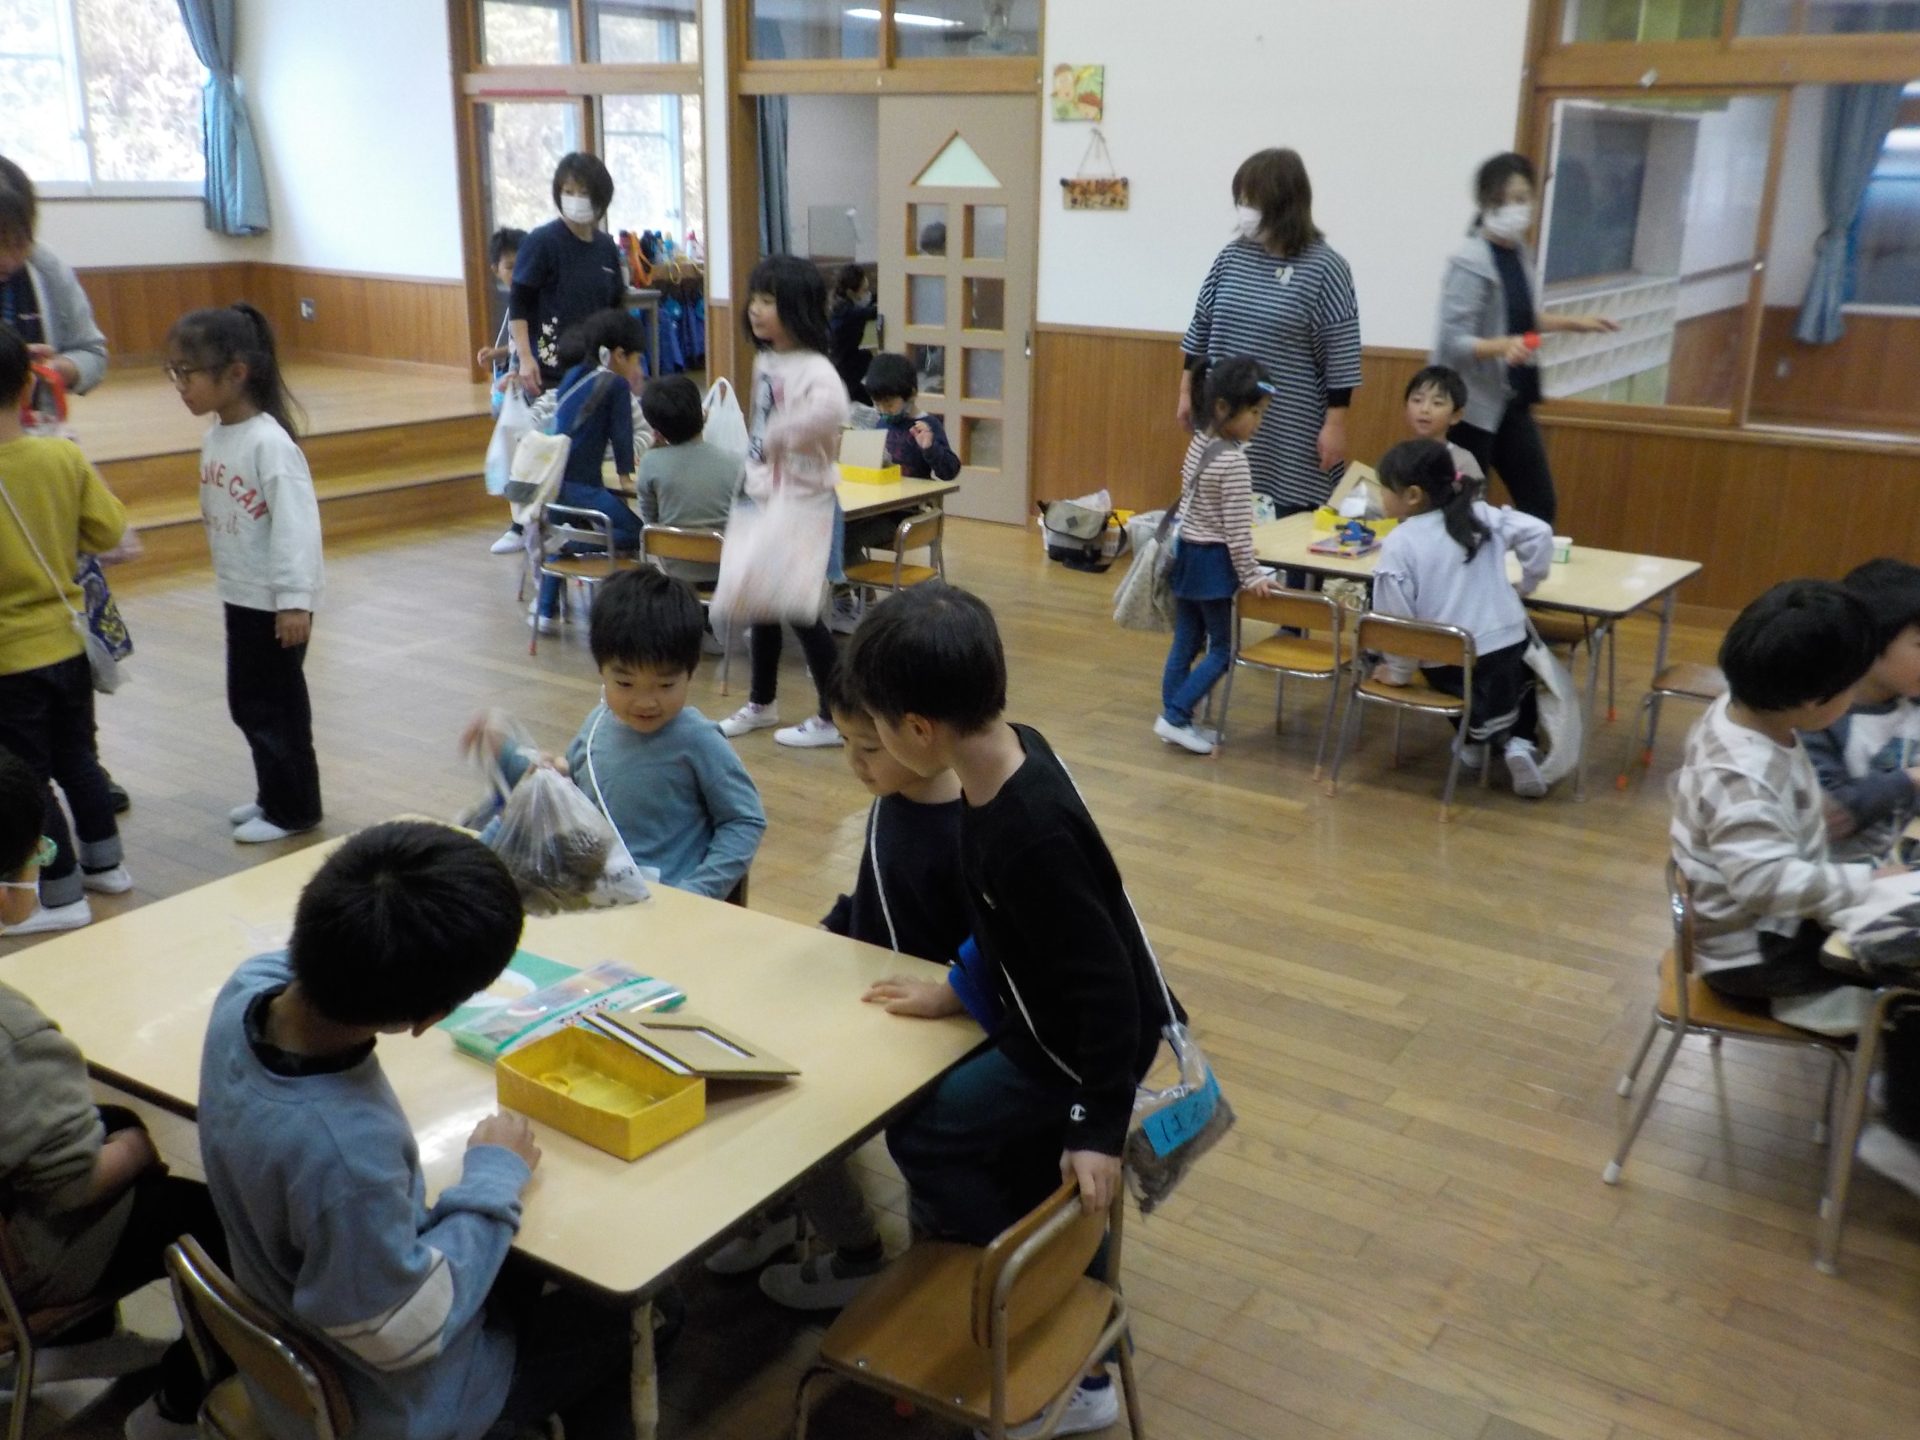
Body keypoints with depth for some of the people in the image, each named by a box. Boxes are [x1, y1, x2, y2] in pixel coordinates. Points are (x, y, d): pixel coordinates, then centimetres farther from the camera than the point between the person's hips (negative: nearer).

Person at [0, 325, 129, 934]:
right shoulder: (64, 456, -9)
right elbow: (108, 530, -2)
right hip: (66, 642, 5)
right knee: (78, 757, 21)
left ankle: (62, 894, 16)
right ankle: (104, 863, 34)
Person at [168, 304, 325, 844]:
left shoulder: (269, 441, -21)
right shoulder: (215, 435, 5)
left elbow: (296, 522, -24)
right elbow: (219, 515, 11)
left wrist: (296, 599, -25)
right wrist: (230, 577, 13)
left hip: (274, 601, -8)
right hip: (240, 595, 8)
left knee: (271, 706, 2)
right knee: (247, 703, 17)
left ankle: (293, 809, 17)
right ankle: (274, 795, 31)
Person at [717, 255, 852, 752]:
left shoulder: (813, 368, -19)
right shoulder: (764, 361, 6)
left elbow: (833, 405, -42)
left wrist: (783, 432, -42)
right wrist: (751, 478, 15)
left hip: (804, 505, -8)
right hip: (763, 500, 8)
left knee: (801, 610, -2)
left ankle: (833, 717, 12)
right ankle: (760, 704, 34)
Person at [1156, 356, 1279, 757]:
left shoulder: (1198, 443, 5)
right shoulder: (1233, 461, -21)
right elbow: (1237, 529, -20)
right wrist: (1251, 576, -14)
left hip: (1187, 554, 8)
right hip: (1214, 561, -8)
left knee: (1185, 643, 14)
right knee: (1223, 649, 3)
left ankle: (1173, 717, 19)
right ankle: (1175, 717, 1)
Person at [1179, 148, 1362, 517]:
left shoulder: (1323, 267, -10)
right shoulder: (1232, 256, 4)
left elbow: (1341, 356, -10)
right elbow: (1202, 328, 13)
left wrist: (1335, 424, -11)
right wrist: (1187, 391, 14)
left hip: (1291, 432, -4)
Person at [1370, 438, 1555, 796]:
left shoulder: (1398, 544, -12)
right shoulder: (1481, 516, 1)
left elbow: (1396, 616, -12)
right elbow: (1538, 533, -2)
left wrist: (1399, 671, 1)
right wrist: (1528, 583, 14)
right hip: (1505, 644, 1)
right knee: (1520, 672, 33)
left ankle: (1474, 736, 15)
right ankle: (1520, 743, 11)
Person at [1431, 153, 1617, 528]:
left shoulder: (1520, 254, 7)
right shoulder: (1470, 262, -18)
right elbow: (1452, 342, -24)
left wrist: (1572, 322, 20)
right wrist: (1503, 345, -39)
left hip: (1511, 401, 8)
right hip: (1471, 405, -8)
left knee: (1539, 505, 10)